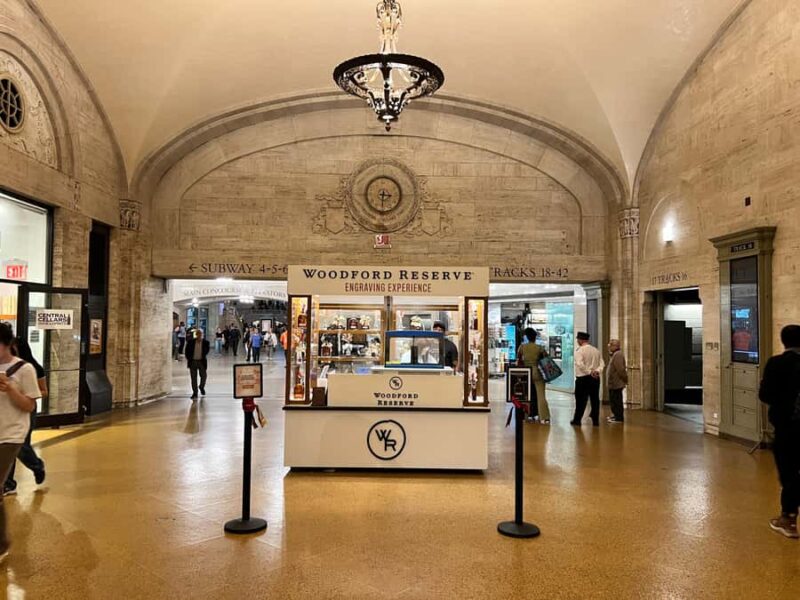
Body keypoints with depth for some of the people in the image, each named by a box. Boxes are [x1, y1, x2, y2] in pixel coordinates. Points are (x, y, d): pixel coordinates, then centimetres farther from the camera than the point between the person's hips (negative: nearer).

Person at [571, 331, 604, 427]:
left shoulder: (580, 350, -10)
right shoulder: (596, 350, 9)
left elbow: (580, 364, -22)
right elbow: (602, 363, 4)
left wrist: (589, 372, -15)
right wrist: (597, 371, -8)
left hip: (583, 378, -5)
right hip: (595, 378, 5)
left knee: (581, 400, 2)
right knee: (595, 399, 9)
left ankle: (577, 420, 8)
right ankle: (596, 421, 13)